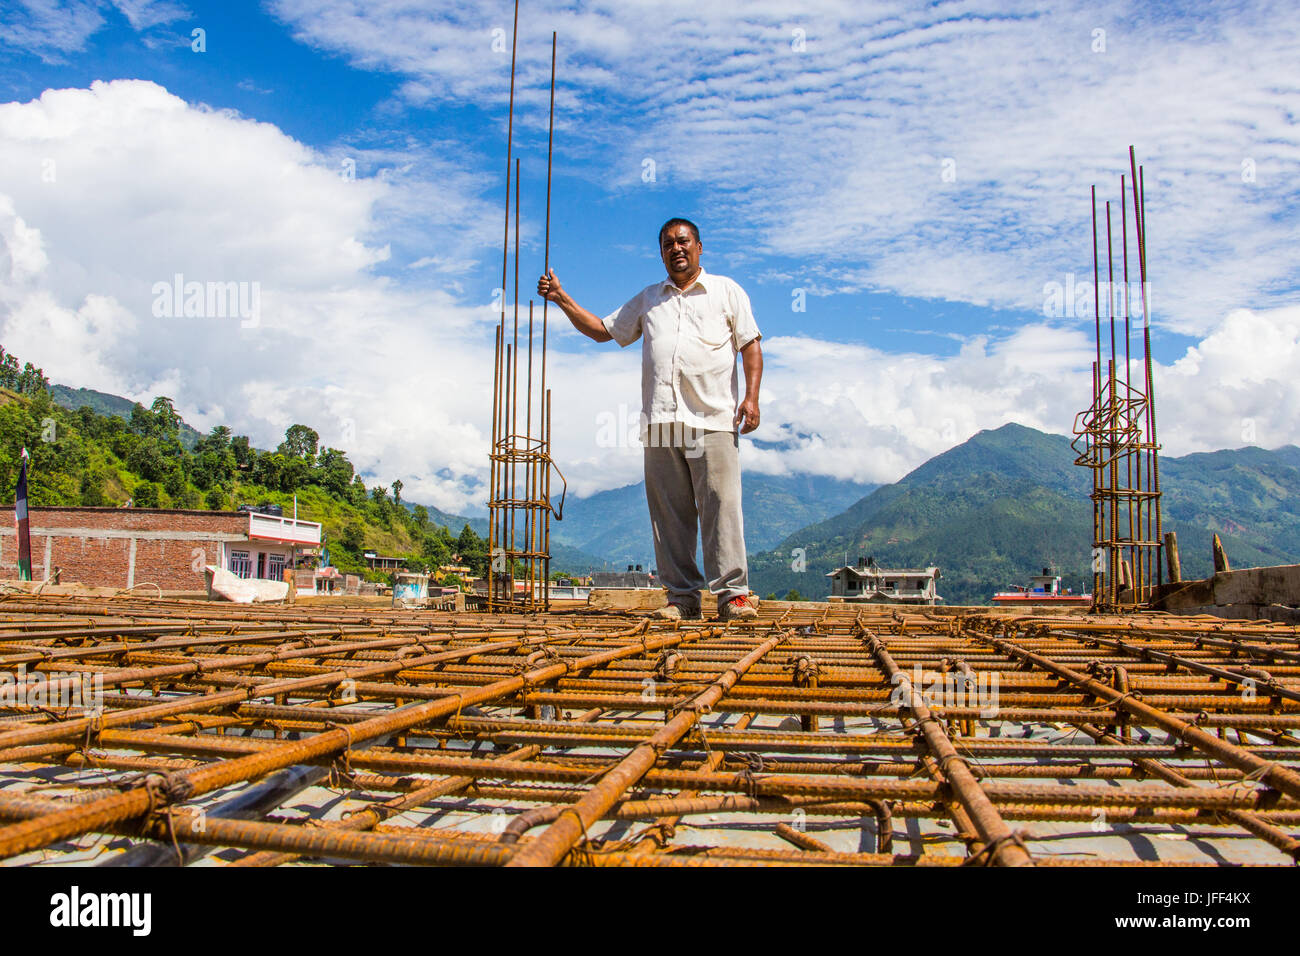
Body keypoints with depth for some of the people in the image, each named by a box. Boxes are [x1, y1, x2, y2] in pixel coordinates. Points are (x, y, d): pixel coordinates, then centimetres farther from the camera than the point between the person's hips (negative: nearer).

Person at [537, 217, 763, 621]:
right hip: (660, 421, 4)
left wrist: (751, 396, -5)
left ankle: (733, 593, -5)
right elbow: (603, 330, 27)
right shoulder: (647, 300, 24)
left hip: (712, 418, -3)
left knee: (721, 504, -9)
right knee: (669, 511, 1)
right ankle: (682, 596, 6)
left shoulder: (726, 291, 14)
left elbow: (750, 345, 8)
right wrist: (562, 299, 18)